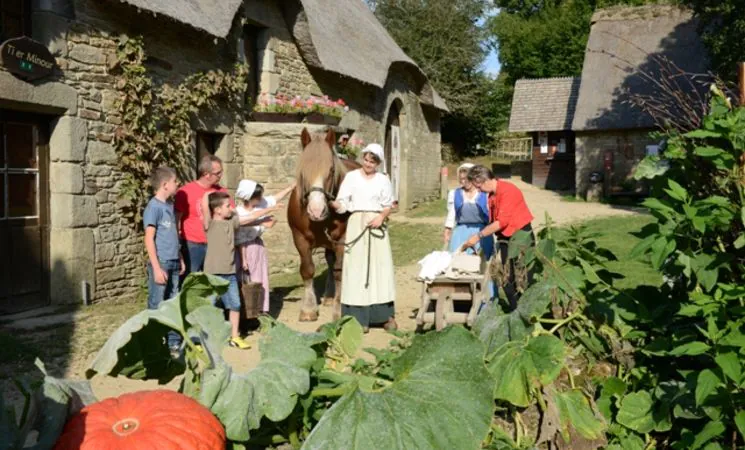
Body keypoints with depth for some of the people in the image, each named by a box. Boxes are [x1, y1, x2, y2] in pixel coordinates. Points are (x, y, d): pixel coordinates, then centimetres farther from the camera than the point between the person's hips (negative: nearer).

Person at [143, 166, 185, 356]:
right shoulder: (153, 207, -12)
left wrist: (180, 259, 17)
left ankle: (174, 343, 21)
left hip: (173, 263, 8)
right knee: (157, 306, 1)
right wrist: (157, 268, -17)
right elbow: (149, 239, -14)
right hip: (161, 264, -7)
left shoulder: (169, 205, 11)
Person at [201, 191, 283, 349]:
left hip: (230, 272, 6)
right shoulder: (210, 224, -11)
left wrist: (270, 209, 17)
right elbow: (205, 206, -26)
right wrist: (209, 193, -8)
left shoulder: (232, 221, 7)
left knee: (235, 305, 10)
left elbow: (251, 217, 14)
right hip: (213, 273, -6)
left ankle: (234, 337, 23)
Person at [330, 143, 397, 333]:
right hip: (356, 224, -1)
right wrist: (333, 204, -23)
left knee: (381, 267, 1)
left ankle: (387, 315, 9)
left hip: (377, 225, 1)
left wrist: (381, 217, -12)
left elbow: (388, 205, 8)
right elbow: (343, 204, -1)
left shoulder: (383, 180, 7)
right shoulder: (351, 177, 4)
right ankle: (360, 318, 2)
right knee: (356, 268, -2)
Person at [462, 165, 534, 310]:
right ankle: (514, 310, 19)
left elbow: (502, 221, -24)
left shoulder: (507, 190, -21)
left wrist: (478, 236, -22)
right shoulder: (491, 195, 5)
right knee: (507, 279, 10)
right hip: (505, 237, 8)